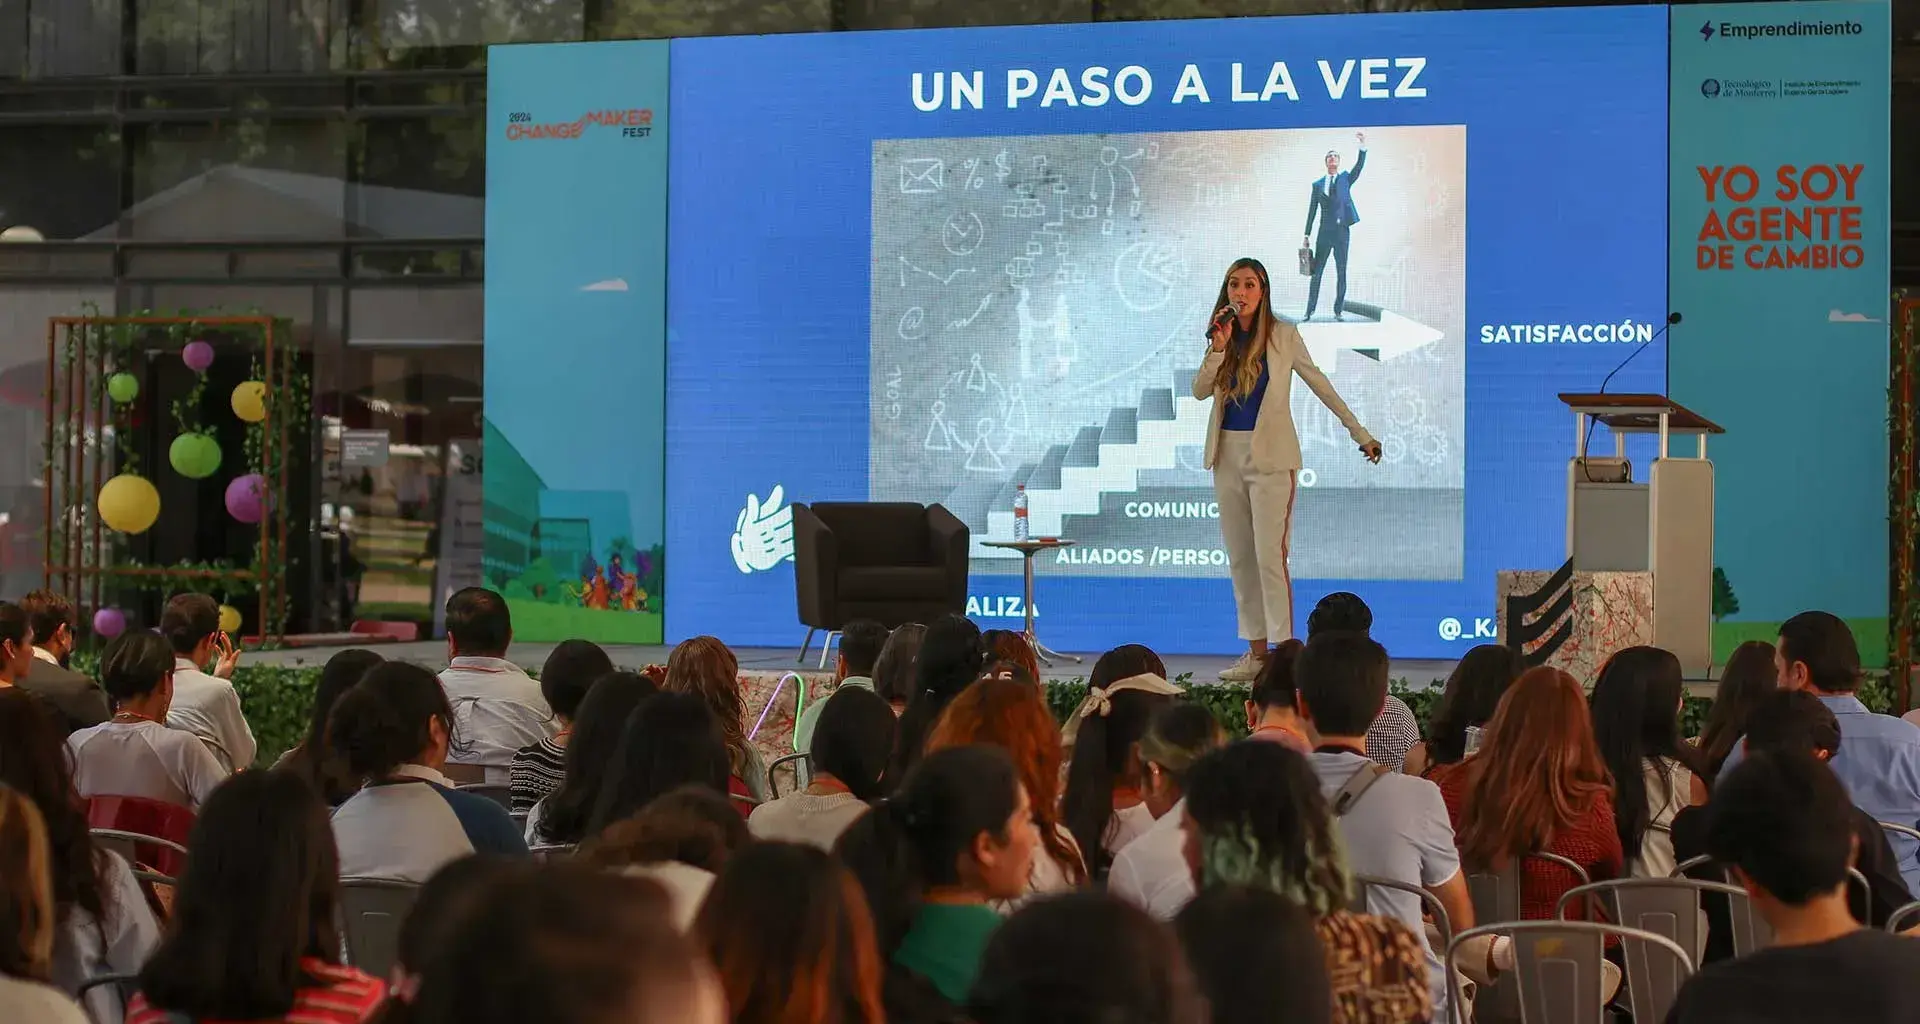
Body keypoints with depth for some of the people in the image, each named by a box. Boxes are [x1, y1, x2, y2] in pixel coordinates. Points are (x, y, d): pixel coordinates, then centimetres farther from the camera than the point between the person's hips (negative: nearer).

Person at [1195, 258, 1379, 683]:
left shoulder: (1283, 335, -3)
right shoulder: (1223, 334, 9)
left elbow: (1320, 384, 3)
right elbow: (1200, 391, 2)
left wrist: (1360, 433, 5)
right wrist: (1219, 348, -12)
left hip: (1270, 457, -5)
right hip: (1227, 455, 5)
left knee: (1270, 556, -12)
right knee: (1240, 558, 6)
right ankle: (1256, 652, 12)